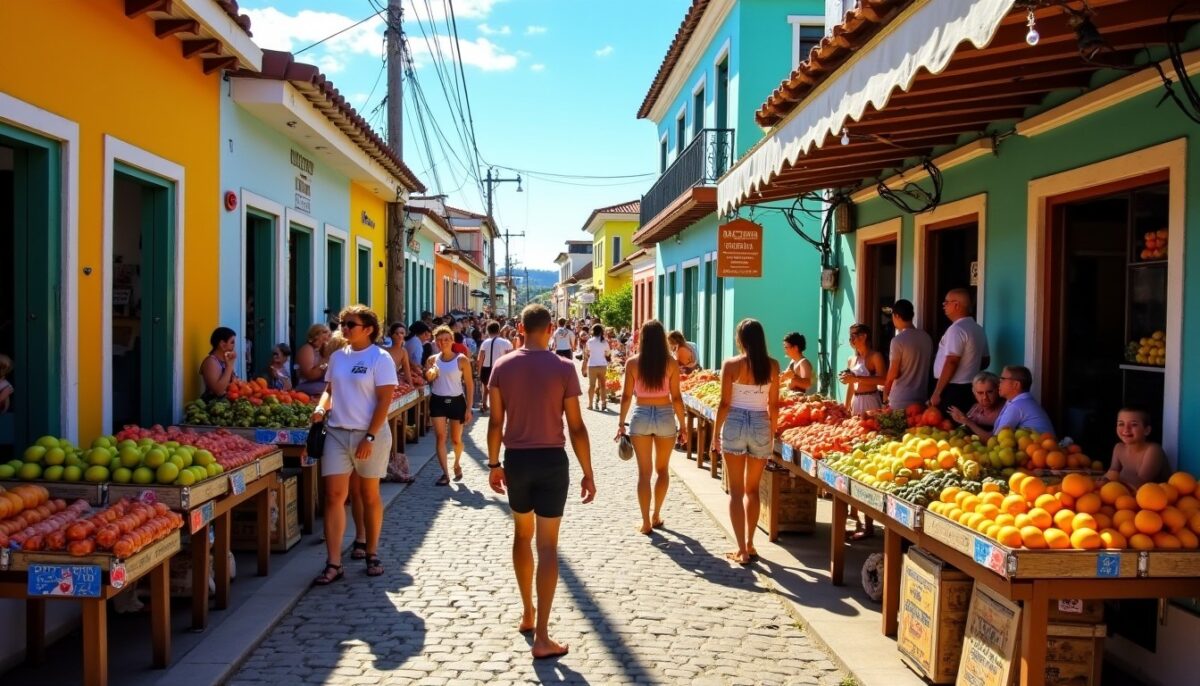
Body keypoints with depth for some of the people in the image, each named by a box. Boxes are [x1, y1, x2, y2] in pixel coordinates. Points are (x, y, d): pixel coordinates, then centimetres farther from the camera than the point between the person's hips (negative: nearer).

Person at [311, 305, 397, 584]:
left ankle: (372, 554, 25)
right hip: (337, 433, 4)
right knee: (334, 495, -4)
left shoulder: (380, 358, -7)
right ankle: (333, 564, -1)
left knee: (369, 495, 9)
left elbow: (384, 401, -11)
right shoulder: (337, 356, 9)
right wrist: (321, 408, -3)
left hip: (370, 434, -4)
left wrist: (369, 437, -17)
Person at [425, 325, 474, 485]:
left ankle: (457, 464, 35)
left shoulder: (462, 360, -6)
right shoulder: (432, 360, 3)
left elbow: (469, 385, -4)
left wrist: (469, 408, -8)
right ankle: (445, 473, -1)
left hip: (456, 401, -2)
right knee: (440, 437, -6)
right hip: (438, 401, 2)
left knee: (456, 439, 7)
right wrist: (429, 375, -19)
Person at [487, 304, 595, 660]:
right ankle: (542, 637, 0)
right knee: (547, 545, 0)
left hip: (516, 459, 3)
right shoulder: (563, 368, -9)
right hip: (552, 460, -3)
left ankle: (527, 614, 34)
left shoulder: (502, 366, -2)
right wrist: (588, 472, -1)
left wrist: (494, 464, 11)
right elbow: (576, 426, -8)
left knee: (522, 534, 22)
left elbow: (495, 421, 0)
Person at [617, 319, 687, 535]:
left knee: (644, 471, 6)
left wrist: (621, 423, 5)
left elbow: (626, 396, -4)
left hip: (641, 416, 0)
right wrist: (682, 425, 4)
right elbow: (676, 397, -5)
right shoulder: (671, 363, -6)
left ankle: (646, 522, 7)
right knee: (662, 469, 19)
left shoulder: (633, 362, -5)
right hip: (665, 416, 0)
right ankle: (656, 516, 26)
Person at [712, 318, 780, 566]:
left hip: (735, 424, -3)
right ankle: (750, 544, 23)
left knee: (736, 490, 5)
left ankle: (742, 550, 2)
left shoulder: (731, 364, -8)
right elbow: (774, 404, 2)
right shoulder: (772, 365, -1)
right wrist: (772, 433, 14)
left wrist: (715, 434, 2)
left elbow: (724, 403, -7)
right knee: (752, 489, 18)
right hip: (762, 426, 3)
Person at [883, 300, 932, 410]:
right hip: (922, 397, 6)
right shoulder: (927, 337, 6)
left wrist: (885, 393, 2)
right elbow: (928, 365, 13)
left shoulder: (898, 340, -14)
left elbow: (893, 373, -13)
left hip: (901, 400, -6)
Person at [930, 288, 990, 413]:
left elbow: (951, 363, -21)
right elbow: (985, 361, 21)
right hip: (969, 389, 9)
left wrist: (937, 392, -19)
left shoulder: (957, 329, -16)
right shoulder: (978, 329, 13)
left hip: (952, 390, -9)